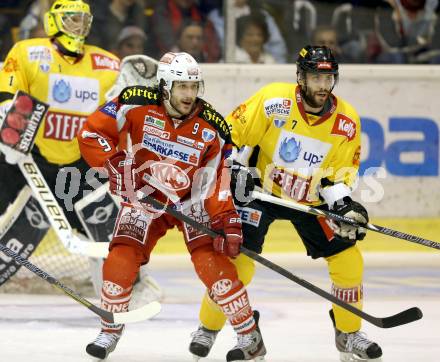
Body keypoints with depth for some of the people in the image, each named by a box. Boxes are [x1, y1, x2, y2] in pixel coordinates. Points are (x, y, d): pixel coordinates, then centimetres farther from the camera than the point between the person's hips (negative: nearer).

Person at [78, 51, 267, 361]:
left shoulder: (212, 127, -15)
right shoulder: (136, 105, -19)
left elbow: (216, 181, -12)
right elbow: (92, 133, -15)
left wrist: (227, 219, -23)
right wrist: (114, 164, -28)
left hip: (192, 199, -1)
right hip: (145, 194, 1)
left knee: (211, 260, -17)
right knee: (122, 257, -13)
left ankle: (250, 337, -7)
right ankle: (110, 332, 11)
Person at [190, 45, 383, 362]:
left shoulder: (347, 121, -12)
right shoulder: (274, 101, -21)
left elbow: (340, 174, -4)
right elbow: (230, 133, -13)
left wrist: (345, 205, -20)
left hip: (312, 200, 3)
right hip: (261, 191, -3)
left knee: (348, 259, -3)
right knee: (238, 257, -15)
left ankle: (349, 335, 16)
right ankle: (208, 329, 4)